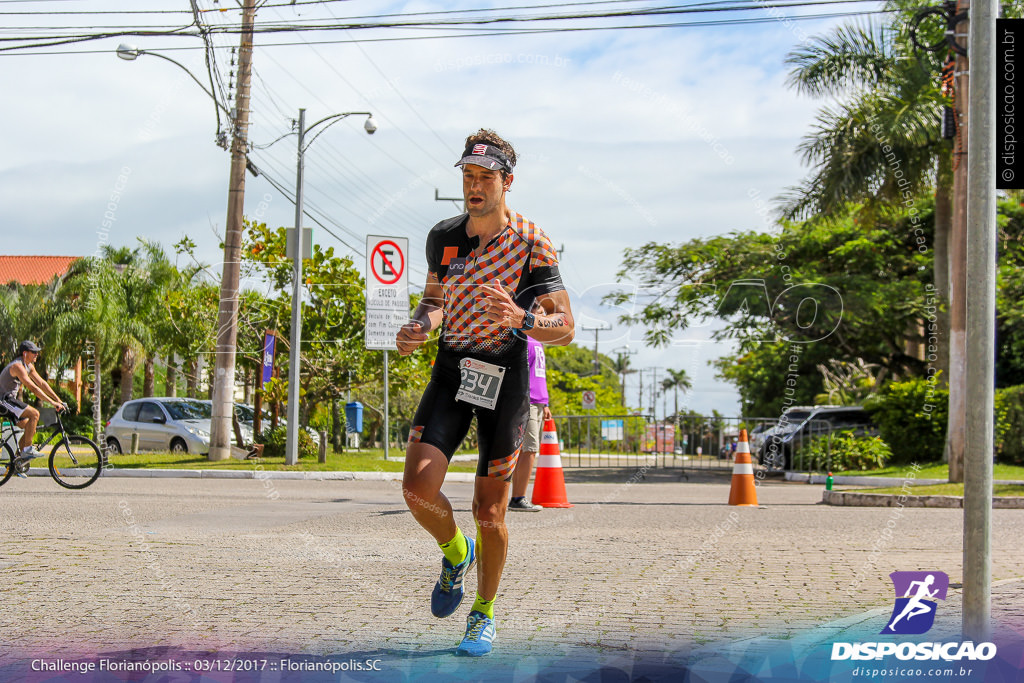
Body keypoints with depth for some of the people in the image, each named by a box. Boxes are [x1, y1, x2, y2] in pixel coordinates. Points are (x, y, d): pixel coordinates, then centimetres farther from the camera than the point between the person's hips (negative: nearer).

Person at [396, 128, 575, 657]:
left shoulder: (531, 243, -12)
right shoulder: (442, 236, 1)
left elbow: (565, 327, -14)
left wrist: (520, 318, -34)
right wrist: (418, 325, -7)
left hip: (505, 376, -3)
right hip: (451, 369, 3)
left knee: (489, 511, 1)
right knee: (417, 488, -14)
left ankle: (485, 612, 25)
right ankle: (455, 553, 20)